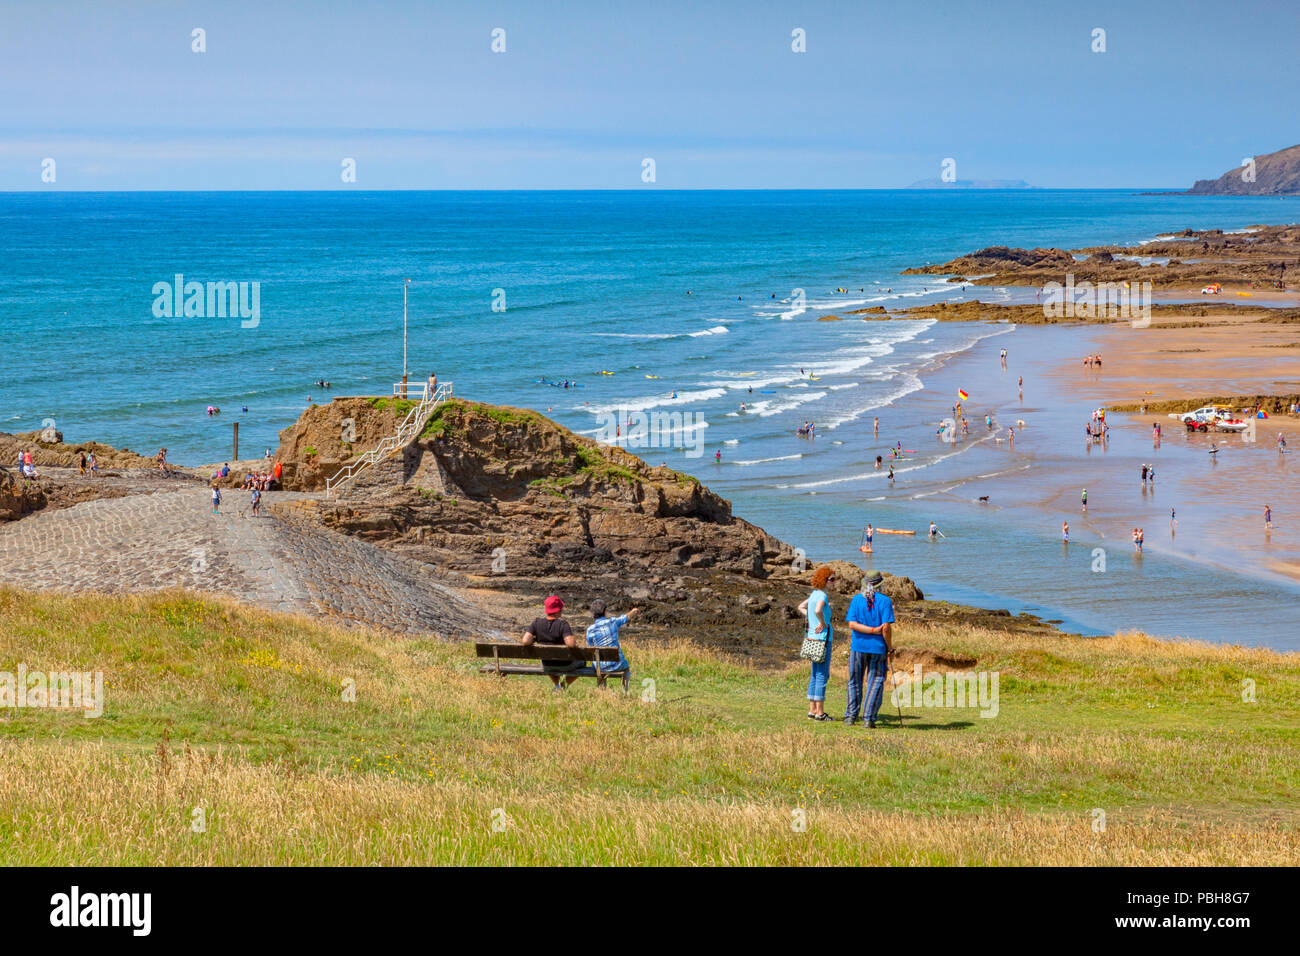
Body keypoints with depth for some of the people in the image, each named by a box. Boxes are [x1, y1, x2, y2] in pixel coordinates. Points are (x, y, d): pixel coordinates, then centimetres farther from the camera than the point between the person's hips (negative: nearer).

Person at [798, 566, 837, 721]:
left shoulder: (815, 594, 11)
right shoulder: (822, 596, -16)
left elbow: (801, 607, 25)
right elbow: (818, 610, -36)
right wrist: (823, 623, -19)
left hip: (812, 638, 9)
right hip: (822, 638, -9)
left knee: (815, 675, 14)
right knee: (822, 675, -3)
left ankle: (812, 710, 18)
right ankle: (820, 712, -1)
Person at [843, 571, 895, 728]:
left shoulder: (856, 600, 1)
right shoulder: (885, 601, -8)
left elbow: (852, 624, -9)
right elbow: (886, 627, -14)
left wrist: (873, 630, -11)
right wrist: (890, 648, -4)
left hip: (858, 646, 2)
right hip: (878, 647, -2)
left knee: (855, 682, 13)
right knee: (875, 682, 5)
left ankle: (851, 716, 13)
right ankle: (869, 718, -2)